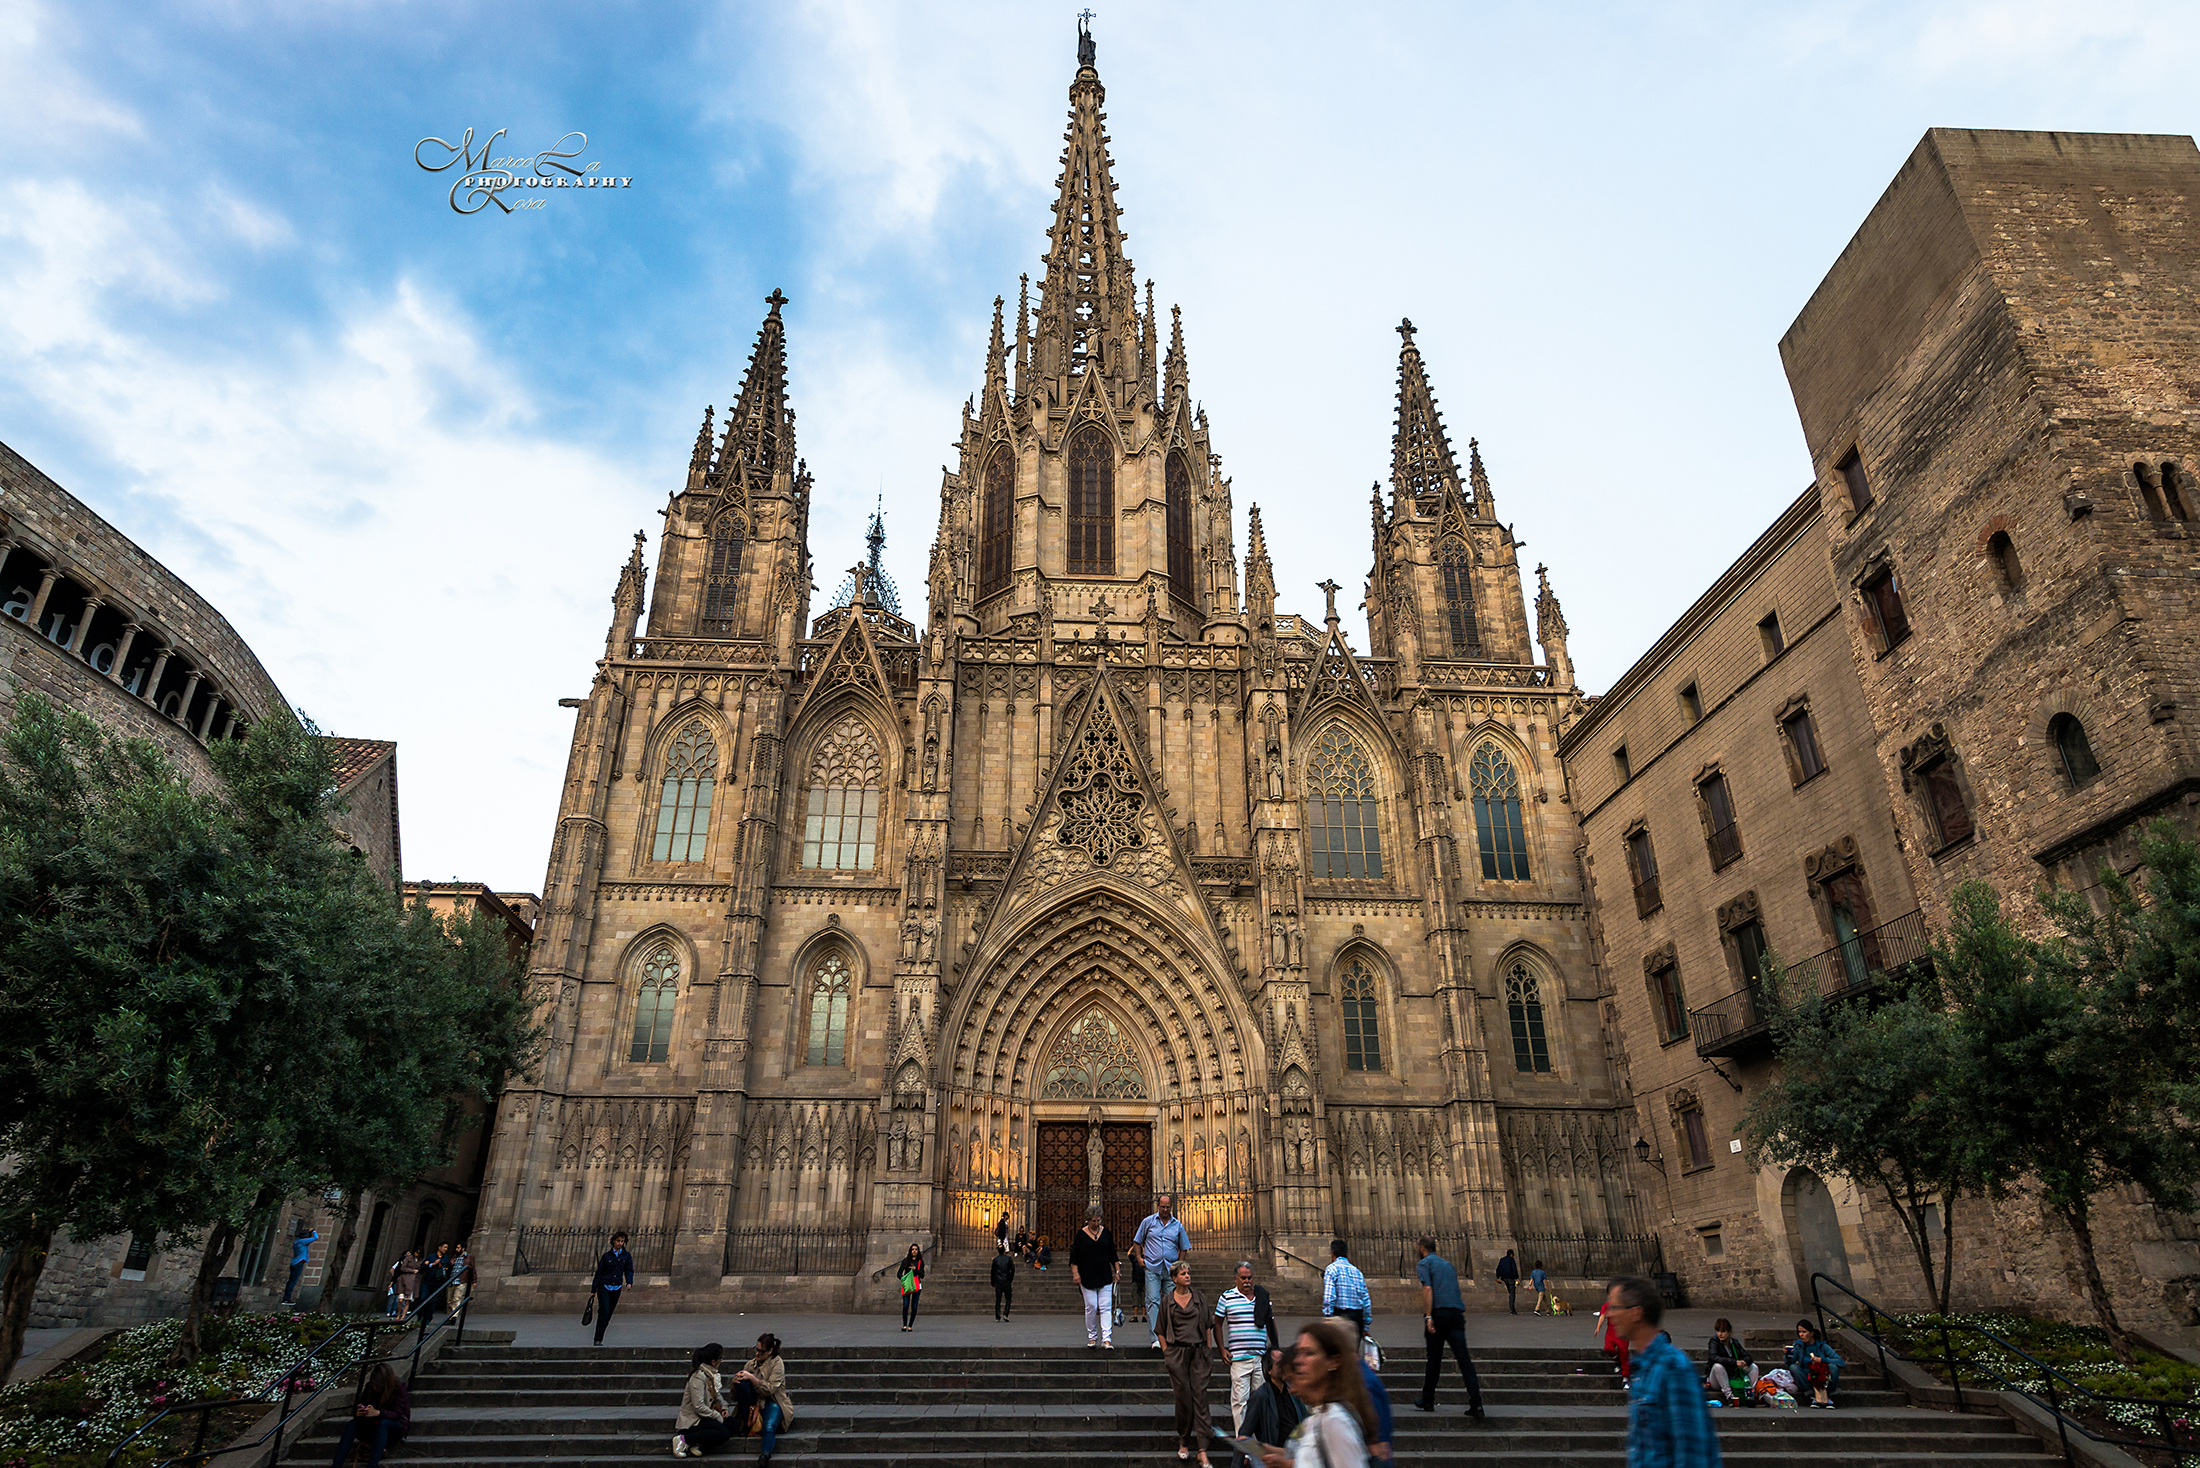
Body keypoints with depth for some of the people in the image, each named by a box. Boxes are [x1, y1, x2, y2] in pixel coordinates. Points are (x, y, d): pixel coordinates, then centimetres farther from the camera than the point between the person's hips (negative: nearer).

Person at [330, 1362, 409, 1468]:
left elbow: (397, 1414, -24)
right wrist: (357, 1413, -29)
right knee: (352, 1424, -21)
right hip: (374, 1426, 5)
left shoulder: (399, 1388, -15)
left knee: (383, 1423, -37)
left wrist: (377, 1413, -42)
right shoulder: (369, 1387, -2)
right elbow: (357, 1407, -3)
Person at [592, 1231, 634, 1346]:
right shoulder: (607, 1255, 0)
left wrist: (629, 1282, -15)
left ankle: (599, 1338, 16)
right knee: (604, 1311, -15)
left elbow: (629, 1270, 4)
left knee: (609, 1313, 5)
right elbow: (599, 1272, 4)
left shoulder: (626, 1256, 5)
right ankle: (597, 1340, -12)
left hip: (616, 1289, 3)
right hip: (604, 1287, -3)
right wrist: (593, 1289, 3)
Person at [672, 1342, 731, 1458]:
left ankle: (697, 1444, -9)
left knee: (731, 1426, -9)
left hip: (703, 1418, 9)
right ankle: (683, 1439, -17)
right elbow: (699, 1407, -24)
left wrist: (723, 1407, 4)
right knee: (723, 1433, -28)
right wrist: (718, 1416, -16)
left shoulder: (712, 1374, 9)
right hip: (691, 1421, -9)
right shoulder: (698, 1377, -20)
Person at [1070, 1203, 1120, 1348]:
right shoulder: (1081, 1234, -1)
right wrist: (1075, 1273, -6)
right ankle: (1092, 1338, 14)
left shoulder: (1106, 1233, 6)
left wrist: (1117, 1270, 11)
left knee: (1106, 1308, -6)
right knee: (1091, 1307, -2)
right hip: (1087, 1277, -2)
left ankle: (1106, 1339, -8)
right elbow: (1074, 1257, 1)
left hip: (1105, 1276, 2)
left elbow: (1113, 1254, 14)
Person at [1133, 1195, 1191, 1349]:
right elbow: (1137, 1241, 13)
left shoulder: (1177, 1225, 8)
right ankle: (1156, 1338, -11)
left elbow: (1184, 1248, 16)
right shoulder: (1148, 1221, 5)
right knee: (1153, 1301, -10)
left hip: (1171, 1269, 2)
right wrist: (1139, 1258, 2)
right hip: (1152, 1268, -2)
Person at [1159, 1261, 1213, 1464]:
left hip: (1198, 1352, 1)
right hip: (1177, 1352, -1)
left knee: (1200, 1396, -5)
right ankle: (1184, 1442, 21)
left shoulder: (1199, 1298, 7)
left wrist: (1208, 1350, 8)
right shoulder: (1166, 1300, 3)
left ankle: (1202, 1450, -5)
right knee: (1184, 1398, 0)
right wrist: (1166, 1353, 0)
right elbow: (1161, 1330, 7)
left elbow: (1208, 1325, 13)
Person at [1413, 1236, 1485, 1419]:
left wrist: (1428, 1317, -15)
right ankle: (1476, 1403, -15)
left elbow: (1427, 1289, -11)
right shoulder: (1447, 1264, 23)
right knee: (1464, 1358, -3)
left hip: (1438, 1313, -5)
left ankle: (1427, 1401, 18)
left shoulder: (1424, 1264, 3)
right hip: (1457, 1313, 5)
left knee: (1434, 1358, 6)